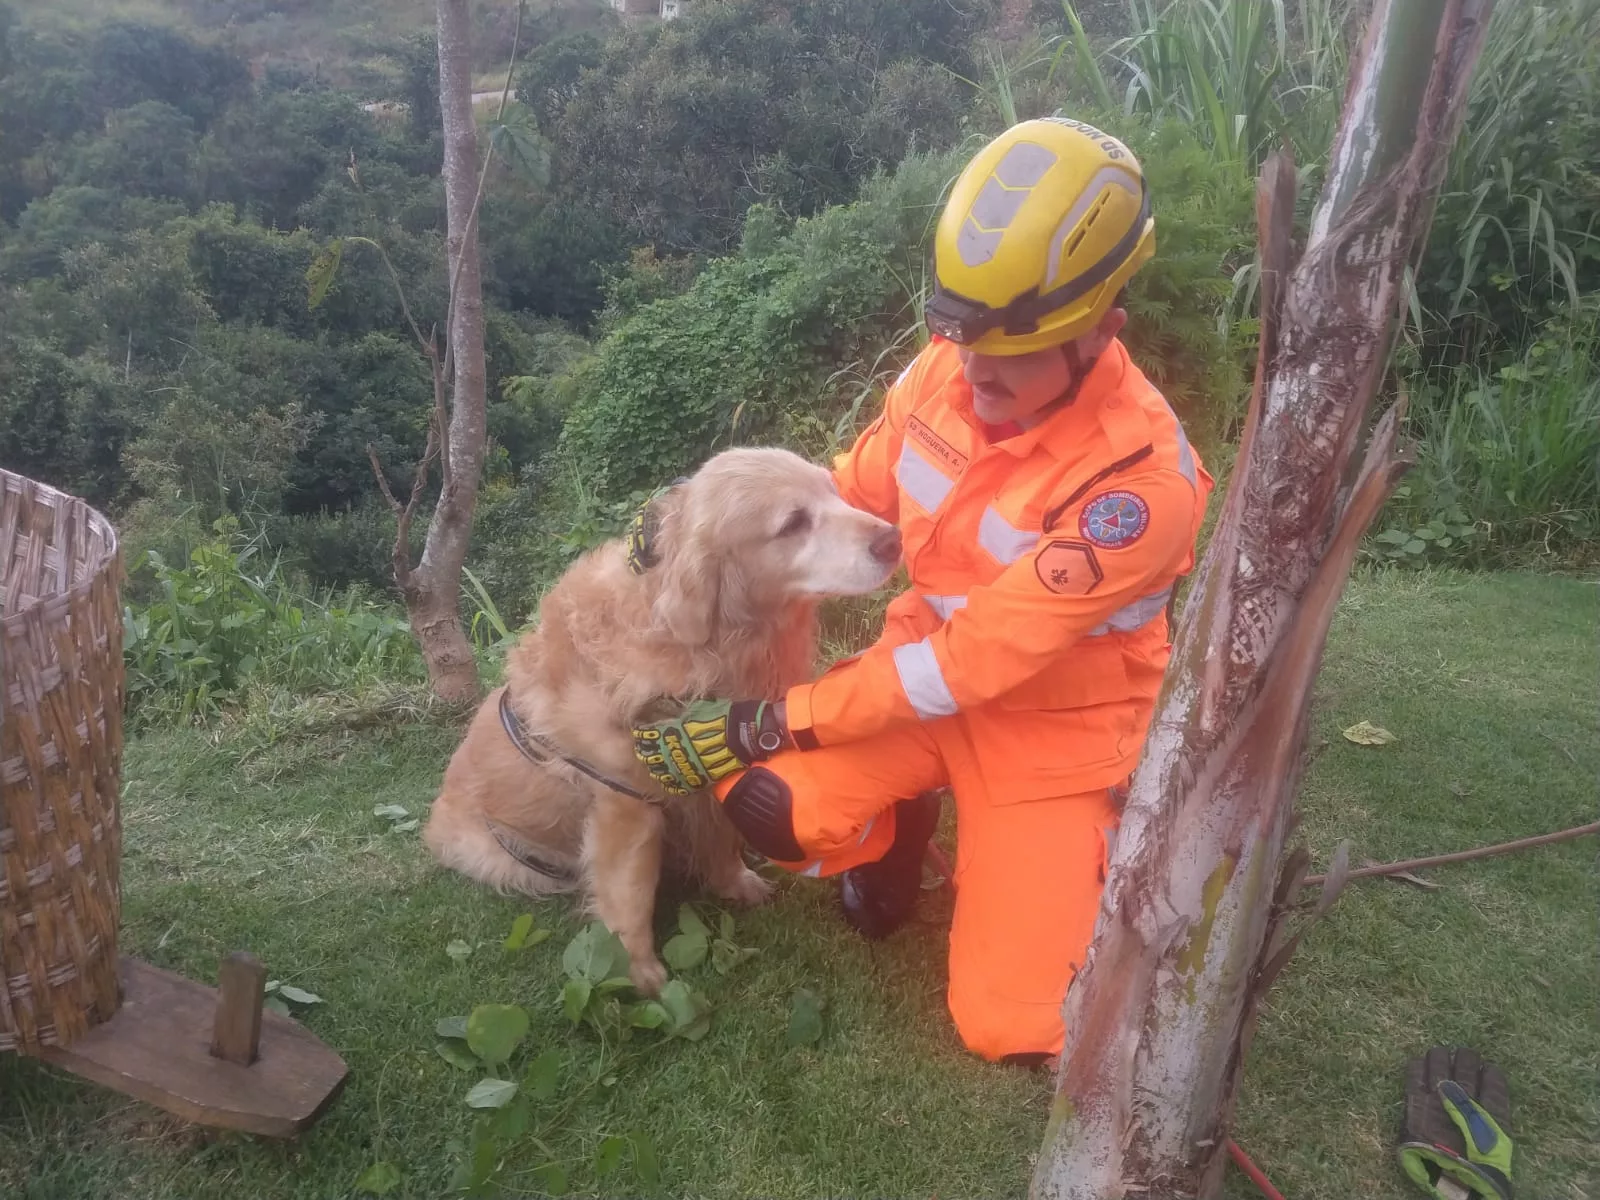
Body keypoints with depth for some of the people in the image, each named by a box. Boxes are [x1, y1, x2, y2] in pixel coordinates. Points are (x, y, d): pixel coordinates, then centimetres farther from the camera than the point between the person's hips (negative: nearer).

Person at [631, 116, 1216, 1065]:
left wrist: (770, 723, -27)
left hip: (1055, 723, -3)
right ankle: (898, 826, 11)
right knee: (768, 798, -24)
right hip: (928, 659, 4)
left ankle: (1077, 861, 22)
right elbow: (849, 493, 3)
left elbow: (973, 662, -28)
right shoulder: (946, 369, -13)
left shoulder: (1139, 480, -30)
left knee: (1009, 1027, -9)